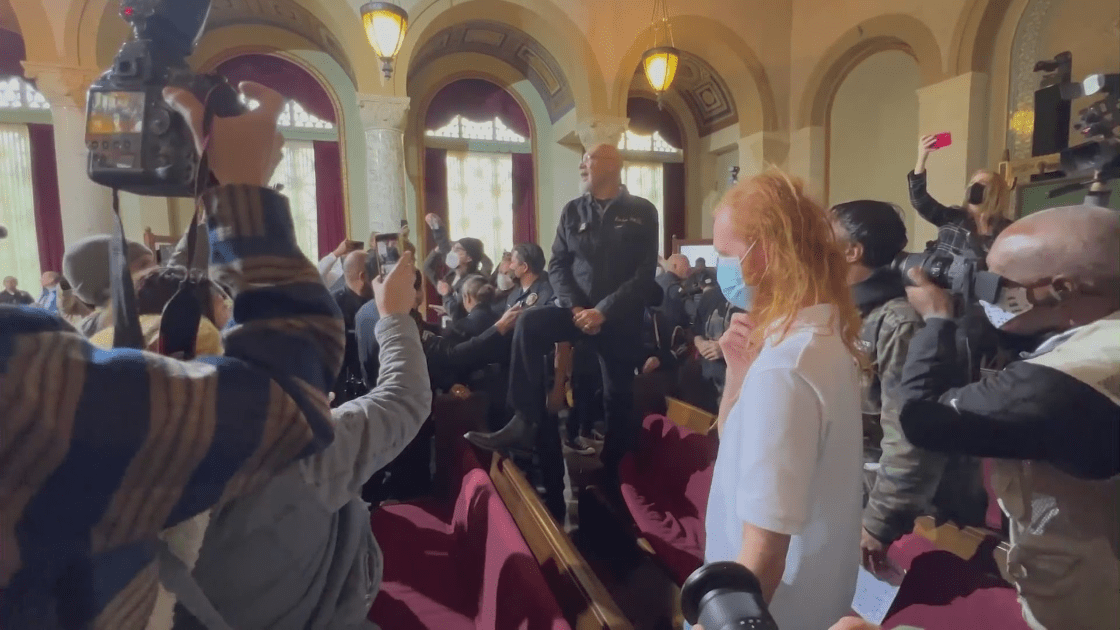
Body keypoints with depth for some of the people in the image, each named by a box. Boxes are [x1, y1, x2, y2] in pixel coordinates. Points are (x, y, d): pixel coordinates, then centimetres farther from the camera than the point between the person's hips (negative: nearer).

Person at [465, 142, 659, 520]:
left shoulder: (641, 212, -2)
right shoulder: (572, 211, 7)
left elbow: (645, 274, -9)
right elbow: (557, 266, 4)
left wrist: (604, 311, -18)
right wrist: (576, 307, -12)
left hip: (620, 317, -2)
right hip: (578, 310, 2)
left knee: (618, 397, 7)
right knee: (529, 324, -26)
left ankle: (613, 479, 27)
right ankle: (525, 421, -22)